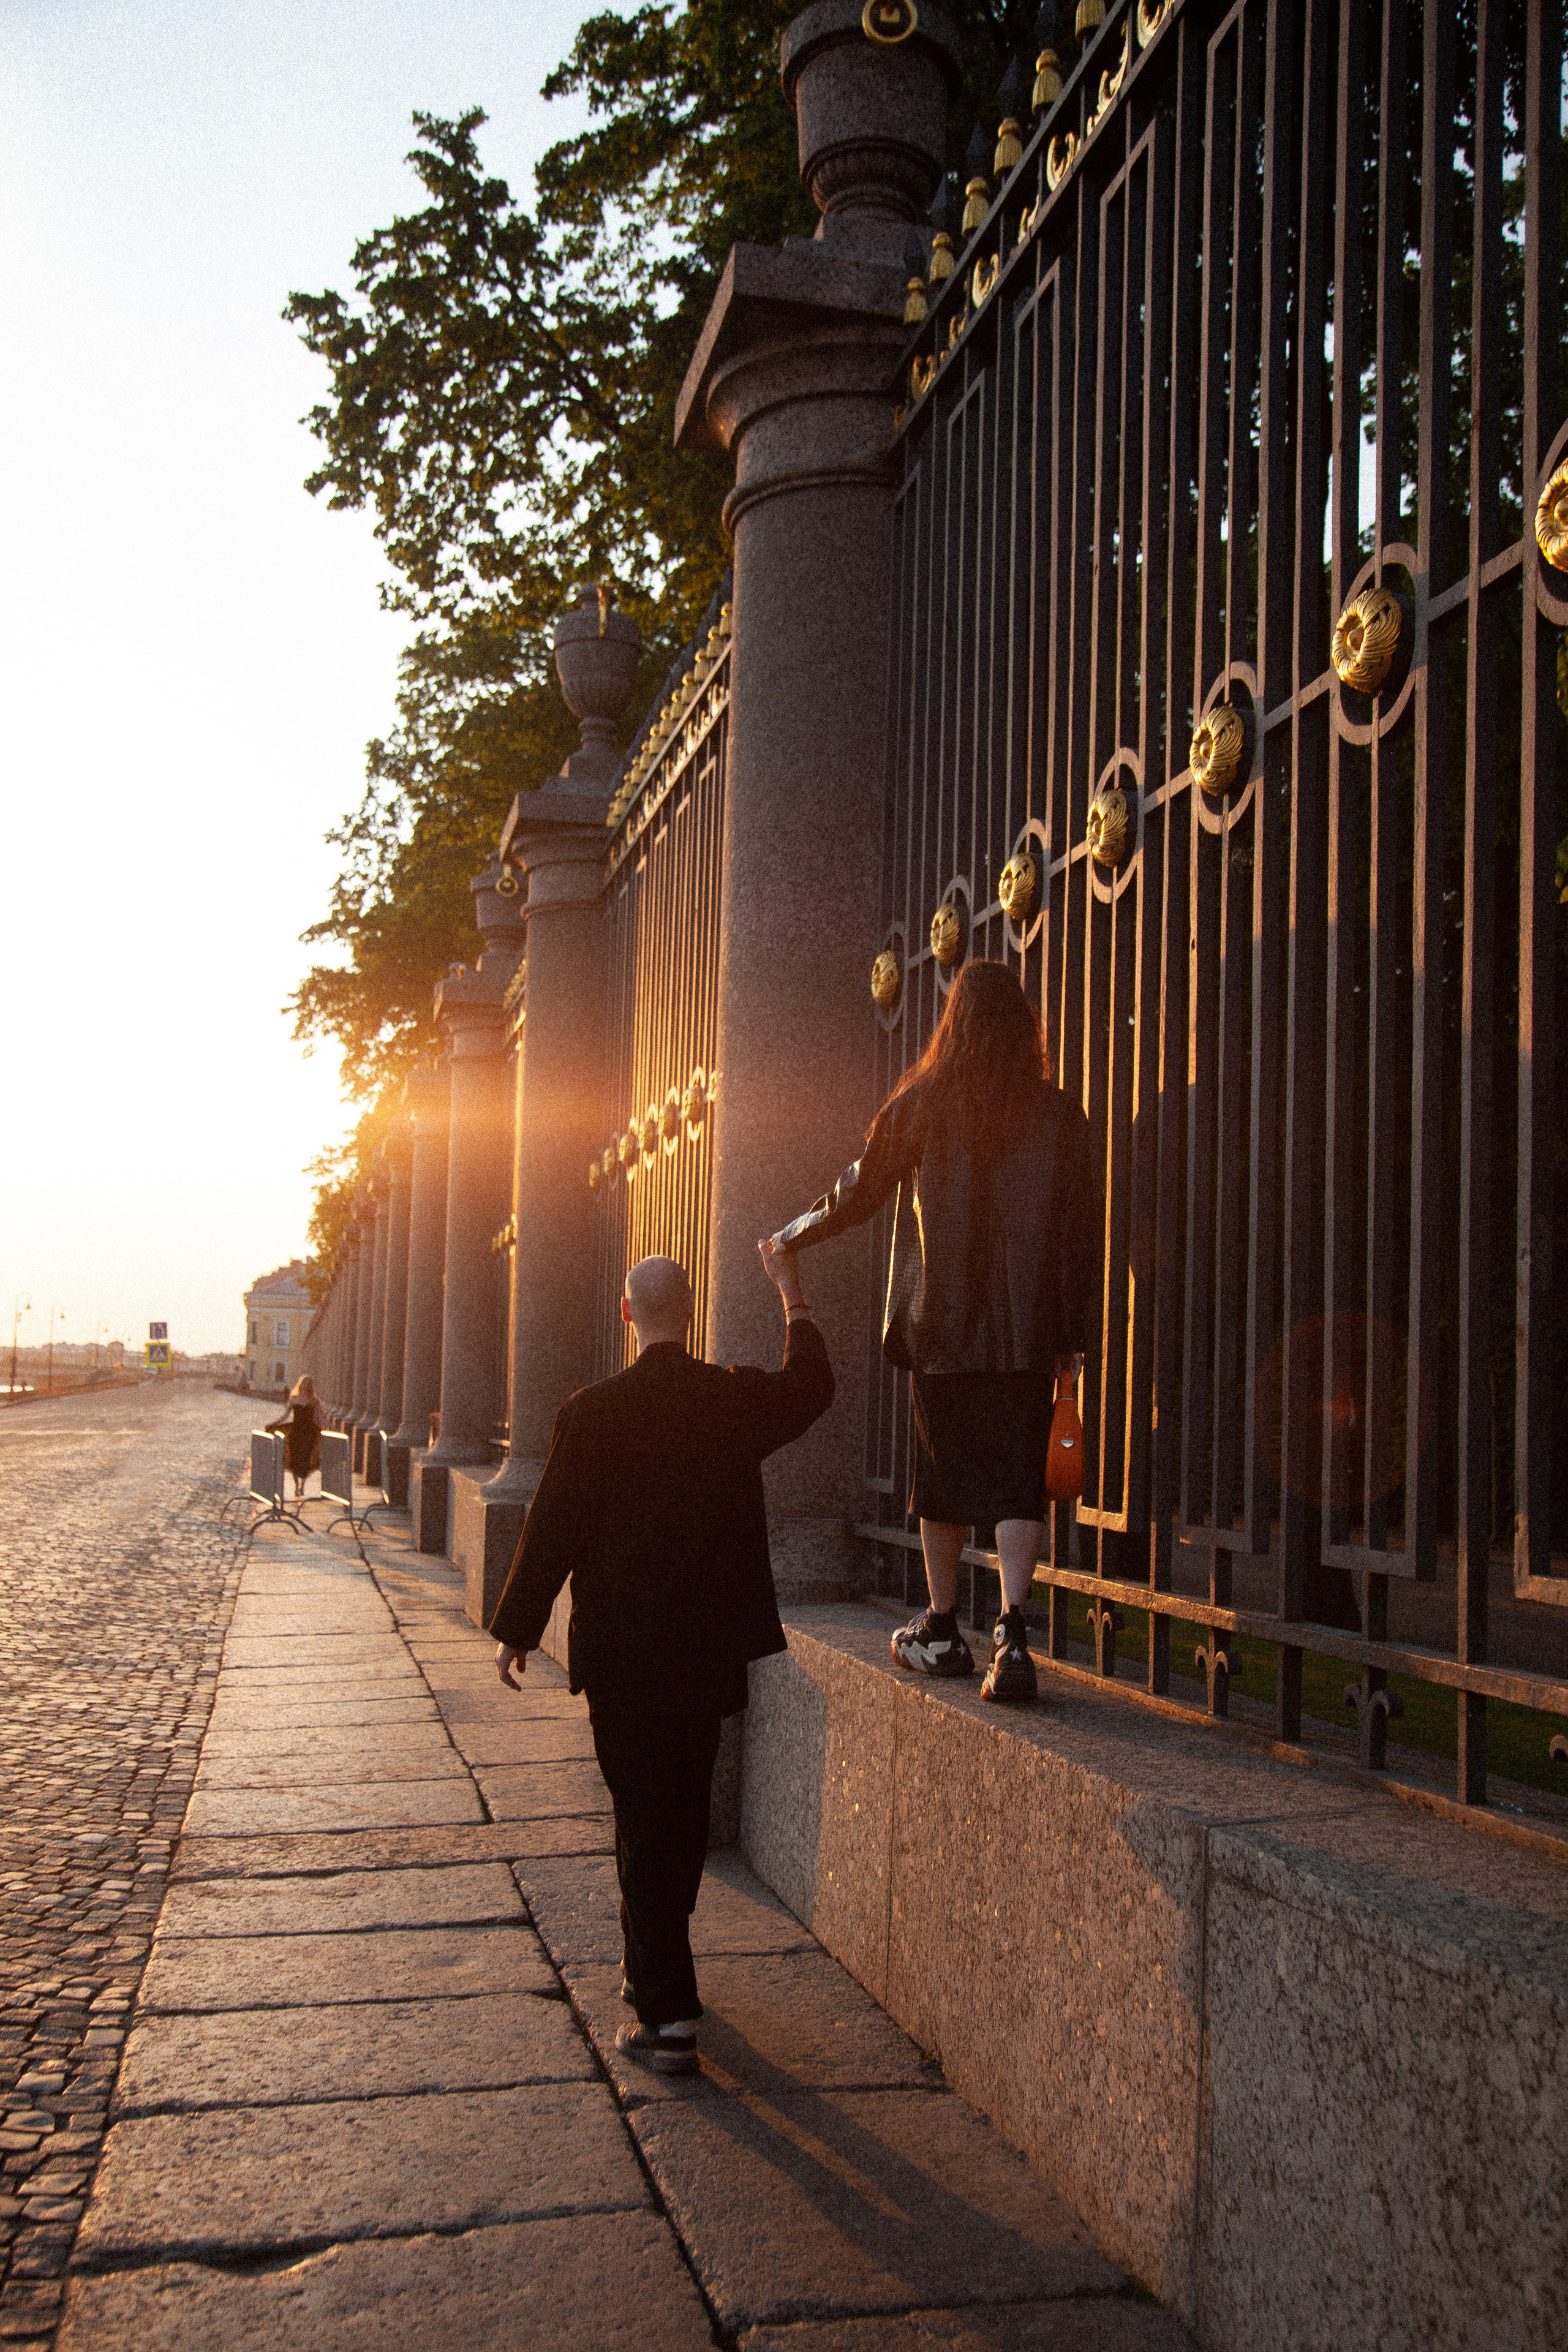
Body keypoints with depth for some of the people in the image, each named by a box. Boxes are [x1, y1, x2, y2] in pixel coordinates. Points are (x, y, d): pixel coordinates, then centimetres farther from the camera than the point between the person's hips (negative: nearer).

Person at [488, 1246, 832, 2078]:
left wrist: (515, 1630, 5)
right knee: (684, 1817, 18)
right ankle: (653, 1972, 34)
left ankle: (667, 2016, -1)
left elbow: (552, 1528, -6)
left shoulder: (590, 1414, -11)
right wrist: (793, 1295, 27)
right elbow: (813, 1386, 17)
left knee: (643, 1825, 1)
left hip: (621, 1656, -3)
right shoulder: (738, 1399, -4)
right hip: (708, 1652, 3)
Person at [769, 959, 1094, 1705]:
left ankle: (942, 1631, 22)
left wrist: (795, 1233, 25)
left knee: (944, 1472, 11)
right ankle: (1012, 1629, -16)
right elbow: (1077, 1230, 2)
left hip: (940, 1323, 0)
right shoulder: (1059, 1116, 1)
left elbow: (859, 1195, 7)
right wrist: (1069, 1337, 9)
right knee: (1018, 1478, 0)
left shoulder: (918, 1105, -2)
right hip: (1028, 1328, 0)